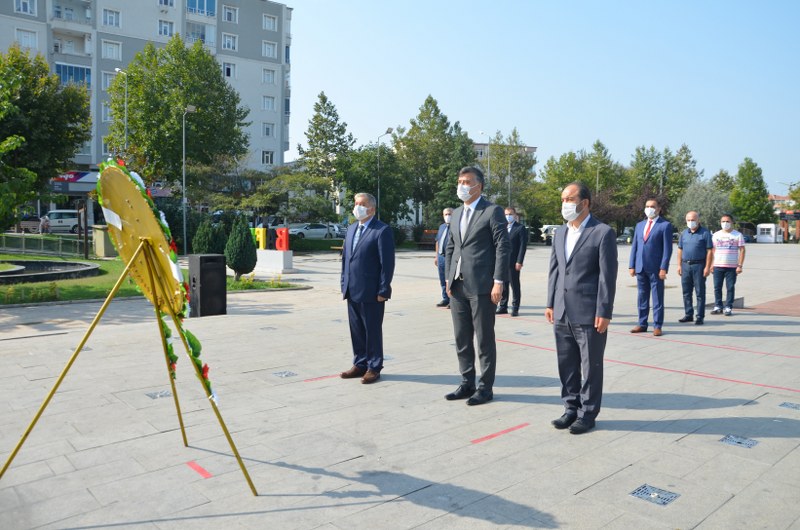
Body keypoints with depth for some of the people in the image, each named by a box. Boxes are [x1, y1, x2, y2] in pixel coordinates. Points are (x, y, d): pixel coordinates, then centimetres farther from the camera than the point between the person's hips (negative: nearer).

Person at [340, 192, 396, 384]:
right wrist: (344, 284, 12)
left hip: (371, 292, -7)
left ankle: (374, 367, 16)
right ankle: (360, 364, 26)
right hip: (352, 291, 7)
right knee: (356, 330, 13)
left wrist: (383, 290, -16)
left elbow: (387, 263, -13)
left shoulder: (382, 231, -9)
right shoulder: (351, 229, 15)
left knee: (372, 331, 4)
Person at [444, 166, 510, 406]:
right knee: (461, 339, 12)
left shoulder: (493, 211, -5)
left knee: (484, 339, 3)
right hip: (457, 287, 7)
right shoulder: (456, 213, 16)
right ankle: (467, 383, 24)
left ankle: (486, 387, 15)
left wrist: (498, 282, -15)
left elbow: (503, 247, -10)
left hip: (482, 287, -7)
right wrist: (448, 278, 11)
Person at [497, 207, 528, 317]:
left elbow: (523, 246, -7)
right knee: (503, 285, 9)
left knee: (515, 285, 1)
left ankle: (515, 308, 8)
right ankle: (503, 307, 17)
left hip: (513, 262, -5)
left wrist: (519, 261, -14)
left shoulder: (520, 228, -1)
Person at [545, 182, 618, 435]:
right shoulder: (559, 233, 12)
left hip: (589, 314, -6)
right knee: (566, 365, 14)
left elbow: (608, 276, -11)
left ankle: (588, 413, 20)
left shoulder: (603, 233, -8)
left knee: (591, 366, 6)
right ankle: (571, 408, 28)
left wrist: (604, 313, -13)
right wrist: (550, 304, 10)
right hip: (562, 313, 6)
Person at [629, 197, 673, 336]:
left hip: (655, 268, -5)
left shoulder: (665, 225, -1)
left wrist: (663, 268, -14)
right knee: (642, 298, 10)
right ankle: (642, 324, 18)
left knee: (657, 298, 2)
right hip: (640, 267, 5)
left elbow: (667, 248, -7)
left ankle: (657, 326, 7)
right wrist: (632, 266, 6)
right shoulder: (639, 225, 15)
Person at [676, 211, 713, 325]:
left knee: (700, 293, -1)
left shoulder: (705, 233, -3)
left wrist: (707, 267, -12)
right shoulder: (684, 233, 12)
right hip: (685, 265, 5)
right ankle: (688, 315, 18)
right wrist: (679, 265, 7)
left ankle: (700, 317, 4)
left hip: (699, 265, -5)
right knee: (686, 292, 9)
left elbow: (709, 251, -6)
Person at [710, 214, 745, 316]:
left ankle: (728, 307, 6)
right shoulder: (716, 235, 13)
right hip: (718, 266, 3)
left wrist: (740, 265, -7)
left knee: (730, 288, 0)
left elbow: (742, 250, 1)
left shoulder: (737, 235, 4)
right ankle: (718, 306, 12)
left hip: (732, 266, -3)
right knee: (717, 287, 3)